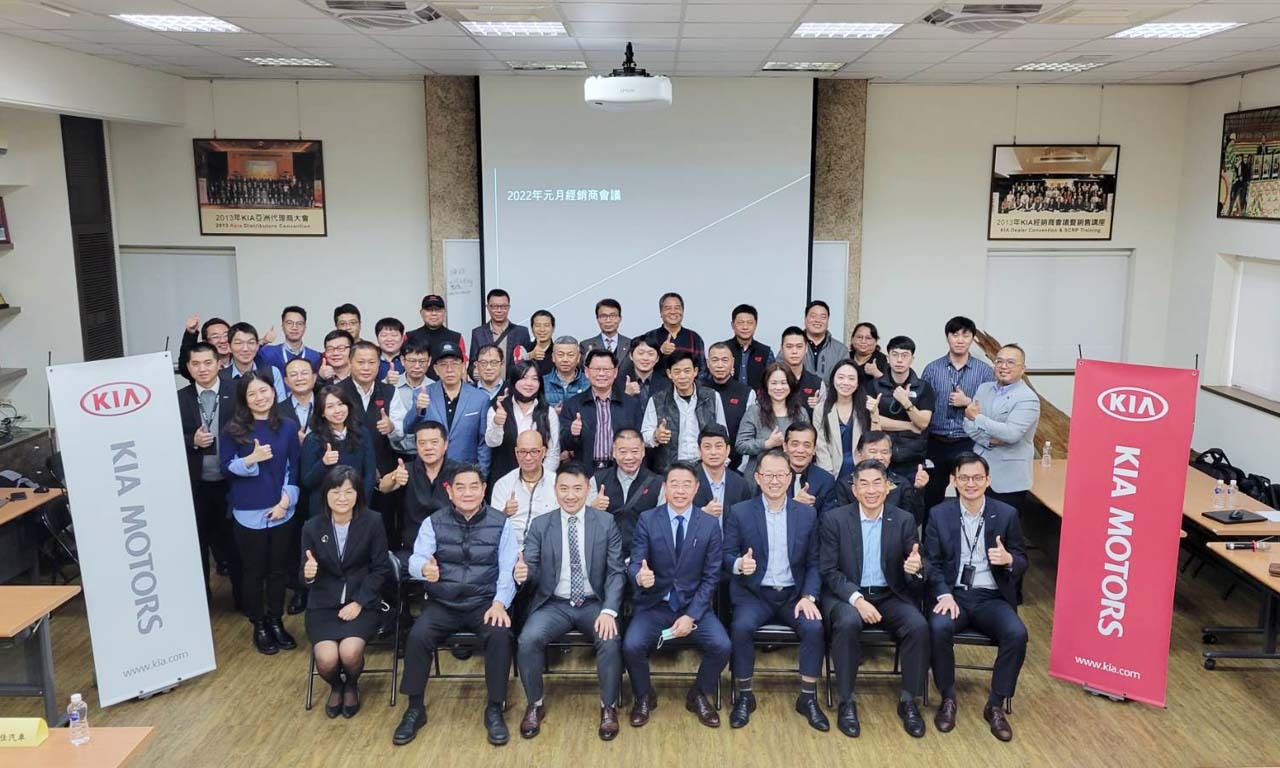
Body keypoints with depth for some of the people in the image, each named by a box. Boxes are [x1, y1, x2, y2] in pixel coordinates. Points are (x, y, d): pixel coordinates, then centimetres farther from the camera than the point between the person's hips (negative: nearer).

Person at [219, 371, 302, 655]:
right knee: (253, 571, 8)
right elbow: (225, 468, -5)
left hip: (280, 510, 2)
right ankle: (259, 626, 23)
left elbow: (294, 468, 3)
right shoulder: (233, 429, -4)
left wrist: (286, 500, -7)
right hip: (248, 512, -2)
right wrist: (251, 459, -21)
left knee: (278, 569, 11)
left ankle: (276, 622, 27)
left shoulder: (288, 427, 1)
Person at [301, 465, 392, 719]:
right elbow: (307, 577, 2)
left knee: (350, 652, -27)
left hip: (362, 603, -1)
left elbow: (381, 569, -4)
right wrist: (308, 575, -22)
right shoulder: (312, 527, -1)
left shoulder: (372, 522, -7)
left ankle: (351, 686, 12)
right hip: (323, 604, 2)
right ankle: (335, 686, 17)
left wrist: (358, 603, -13)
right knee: (327, 659, -22)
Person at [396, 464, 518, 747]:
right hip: (442, 604, 1)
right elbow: (416, 559, -8)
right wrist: (424, 569, -33)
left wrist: (499, 603, -20)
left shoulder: (500, 523, 2)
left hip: (485, 603, -1)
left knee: (500, 635, -29)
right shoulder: (433, 523, 5)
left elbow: (508, 570, -3)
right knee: (417, 636, -26)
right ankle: (415, 708, -4)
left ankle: (494, 710, -10)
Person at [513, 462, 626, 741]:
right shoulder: (539, 525, 3)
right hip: (553, 604, 1)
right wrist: (523, 573, -27)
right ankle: (535, 705, -2)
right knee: (528, 639, -27)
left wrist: (609, 611, -17)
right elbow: (531, 569, 0)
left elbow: (616, 572, -3)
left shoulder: (606, 523, 1)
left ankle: (609, 706, -3)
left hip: (594, 604, -1)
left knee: (610, 641, -29)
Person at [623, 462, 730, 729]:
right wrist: (639, 576, -33)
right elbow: (635, 564, -7)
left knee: (722, 646, -23)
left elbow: (711, 577, -2)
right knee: (631, 645, -25)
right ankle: (644, 697, 8)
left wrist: (691, 616, -12)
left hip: (695, 605, 1)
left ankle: (698, 696, 10)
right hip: (654, 604, 0)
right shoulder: (647, 520, -3)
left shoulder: (710, 524, -1)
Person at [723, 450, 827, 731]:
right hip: (753, 594, -1)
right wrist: (739, 564, -23)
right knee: (741, 627, -30)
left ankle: (808, 698, -5)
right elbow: (727, 555, 1)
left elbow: (813, 563, 6)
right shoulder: (740, 513, 0)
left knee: (815, 628, -25)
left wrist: (809, 596, -9)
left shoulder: (807, 514, 5)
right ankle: (744, 696, -9)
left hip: (793, 595, 2)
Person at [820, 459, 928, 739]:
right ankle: (846, 702, -18)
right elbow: (828, 571, -7)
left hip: (890, 596, 2)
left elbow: (913, 570, 2)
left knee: (919, 626, -26)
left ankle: (908, 701, -6)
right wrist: (856, 599, -22)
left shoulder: (904, 521, 2)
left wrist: (916, 568, -24)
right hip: (846, 594, -2)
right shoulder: (835, 520, -4)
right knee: (848, 623, -34)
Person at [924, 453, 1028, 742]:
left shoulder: (1007, 514, 2)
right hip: (953, 593, -1)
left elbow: (1022, 562, 7)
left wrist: (1009, 559, -19)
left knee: (1017, 633, -28)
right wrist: (944, 594, -16)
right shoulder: (939, 514, 2)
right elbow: (931, 561, 1)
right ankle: (948, 698, -7)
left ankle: (995, 705, -7)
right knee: (939, 627, -31)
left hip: (992, 597, 1)